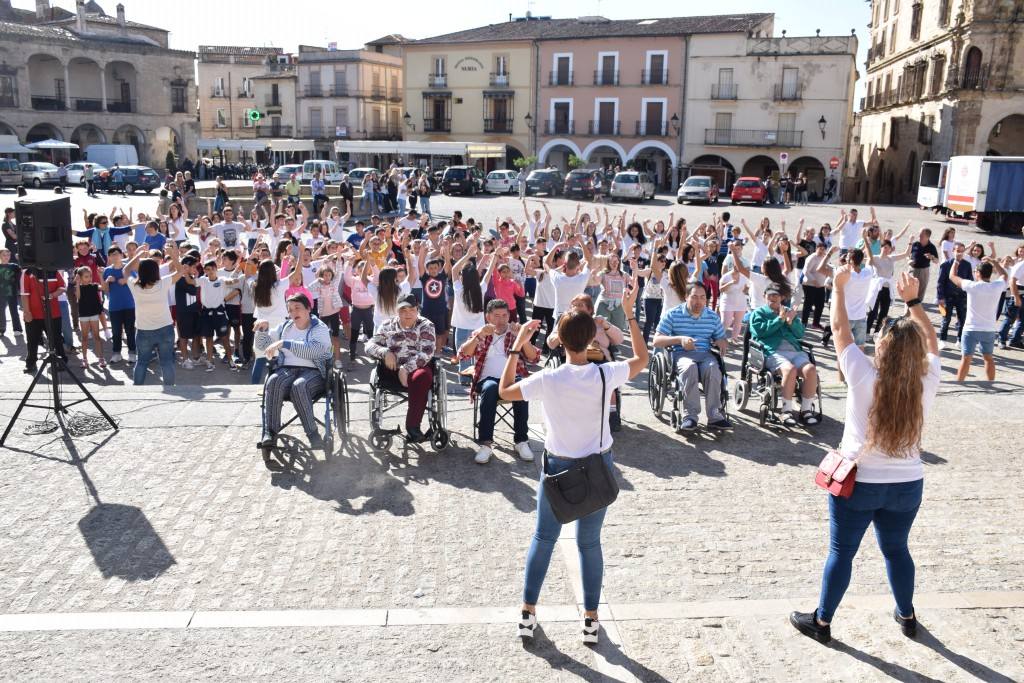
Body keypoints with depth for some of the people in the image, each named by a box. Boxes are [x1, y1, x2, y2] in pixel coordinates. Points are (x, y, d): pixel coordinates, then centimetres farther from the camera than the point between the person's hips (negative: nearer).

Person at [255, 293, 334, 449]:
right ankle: (270, 433, -33)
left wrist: (284, 343, -24)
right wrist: (263, 330, 3)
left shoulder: (319, 328, 2)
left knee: (299, 386, -38)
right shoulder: (284, 327, 20)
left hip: (313, 372, -4)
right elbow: (261, 347, 23)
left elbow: (311, 350, -19)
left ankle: (313, 434, -31)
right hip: (286, 369, 4)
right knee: (273, 382, -31)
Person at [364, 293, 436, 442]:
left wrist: (406, 368, -22)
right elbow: (370, 345, 8)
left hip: (417, 368, -2)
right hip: (392, 371, 2)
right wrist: (385, 352, -14)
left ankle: (412, 426, -28)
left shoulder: (426, 326, 5)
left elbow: (426, 352, -9)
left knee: (421, 377, -36)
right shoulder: (388, 325, 14)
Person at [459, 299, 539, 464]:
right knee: (490, 388, -37)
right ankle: (485, 443, -35)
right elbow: (463, 354, 0)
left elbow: (534, 358, 4)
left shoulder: (516, 334, 16)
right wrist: (479, 336, -13)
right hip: (488, 378, 0)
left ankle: (521, 441, -27)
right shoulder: (480, 334, 16)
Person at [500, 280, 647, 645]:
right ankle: (591, 619, 23)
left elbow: (504, 390, -3)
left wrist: (517, 345, -1)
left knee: (543, 538, 16)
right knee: (589, 542, 14)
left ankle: (528, 614, 26)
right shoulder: (605, 375, -17)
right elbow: (642, 359, 3)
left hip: (558, 467, -1)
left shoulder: (547, 379, -18)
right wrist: (630, 313, 3)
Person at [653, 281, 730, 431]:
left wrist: (722, 343, -9)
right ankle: (690, 415, -29)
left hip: (705, 354, 3)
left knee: (713, 368, -32)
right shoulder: (672, 315, 2)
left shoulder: (713, 317, 14)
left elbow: (722, 339, 18)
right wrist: (679, 339, -19)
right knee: (689, 368, -36)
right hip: (680, 354, -2)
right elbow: (656, 341, -3)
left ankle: (714, 415, -27)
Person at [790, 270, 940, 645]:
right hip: (907, 484, 4)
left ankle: (822, 621, 20)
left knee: (841, 552, 8)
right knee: (896, 549, 23)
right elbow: (931, 341, 8)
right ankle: (907, 616, 40)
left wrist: (839, 287, 3)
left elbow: (840, 329, -8)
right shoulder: (926, 382, -10)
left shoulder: (864, 377, -19)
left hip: (858, 482, -3)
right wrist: (913, 300, 7)